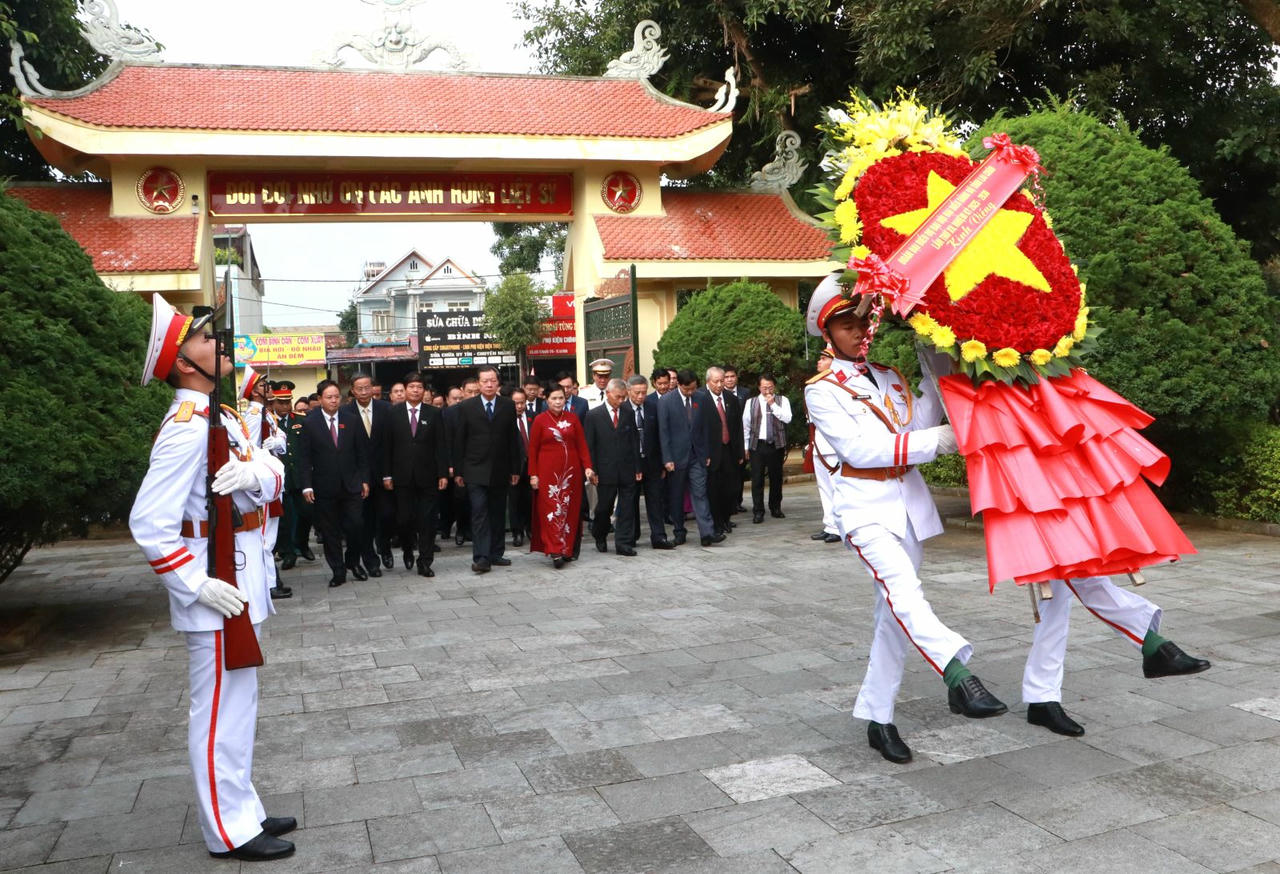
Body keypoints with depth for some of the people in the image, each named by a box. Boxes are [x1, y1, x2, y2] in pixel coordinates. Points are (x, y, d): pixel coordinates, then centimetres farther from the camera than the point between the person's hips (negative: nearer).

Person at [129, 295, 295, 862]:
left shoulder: (216, 417, 11)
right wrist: (196, 586, -24)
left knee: (239, 703, 19)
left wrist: (257, 475, -16)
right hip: (216, 591, -10)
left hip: (241, 582, 10)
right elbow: (149, 523, -25)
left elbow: (274, 473, 7)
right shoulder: (188, 427, -20)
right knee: (221, 710, 2)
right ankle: (229, 831, 16)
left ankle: (243, 809, 32)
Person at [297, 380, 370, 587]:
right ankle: (338, 571, 16)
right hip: (324, 488, -1)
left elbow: (361, 452, 7)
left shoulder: (352, 420, 4)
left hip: (351, 484, 1)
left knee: (356, 526, -3)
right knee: (330, 532, 5)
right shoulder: (310, 423, -1)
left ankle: (353, 562, 21)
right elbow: (304, 457, -2)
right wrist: (306, 485, -9)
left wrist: (364, 480, 2)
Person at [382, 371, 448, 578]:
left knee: (427, 520, 1)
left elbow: (441, 446, 3)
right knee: (403, 519, 2)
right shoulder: (393, 413, 4)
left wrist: (443, 474, -4)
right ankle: (408, 550, 31)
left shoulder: (434, 414, 4)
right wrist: (386, 475, -2)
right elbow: (387, 446, 3)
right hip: (402, 476, 0)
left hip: (427, 476, 0)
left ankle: (424, 563, 10)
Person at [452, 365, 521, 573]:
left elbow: (513, 439, 7)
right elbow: (459, 441, 2)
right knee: (479, 513, -9)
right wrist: (458, 471, -2)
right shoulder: (466, 407, 0)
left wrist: (514, 469, 4)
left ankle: (496, 554, 17)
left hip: (500, 471, 3)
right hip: (475, 471, -2)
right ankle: (481, 557, -10)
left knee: (498, 514, 9)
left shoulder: (508, 406, 5)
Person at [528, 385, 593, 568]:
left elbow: (582, 444, 5)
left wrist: (587, 466, -6)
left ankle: (568, 549, 15)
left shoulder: (573, 419, 6)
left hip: (571, 470, 3)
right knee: (551, 510, -6)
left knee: (570, 510, 6)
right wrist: (533, 474, -4)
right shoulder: (540, 420, 0)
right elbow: (533, 449, 1)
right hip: (548, 471, -2)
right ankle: (555, 551, -8)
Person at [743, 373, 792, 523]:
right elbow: (745, 425, 8)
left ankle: (775, 508, 23)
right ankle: (758, 512, 2)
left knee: (776, 478, 9)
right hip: (757, 445, -1)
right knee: (757, 479, -3)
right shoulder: (751, 402, 6)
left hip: (777, 445, 1)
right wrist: (746, 446, 5)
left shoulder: (782, 400, 5)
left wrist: (773, 404, -13)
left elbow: (787, 418, -10)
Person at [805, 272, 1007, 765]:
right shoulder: (822, 390, -1)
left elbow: (918, 424, 1)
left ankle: (877, 718, 13)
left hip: (908, 500, 6)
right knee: (900, 585, -30)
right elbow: (858, 448, -13)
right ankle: (957, 675, -43)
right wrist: (938, 441, -16)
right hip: (865, 505, -6)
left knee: (895, 611, 6)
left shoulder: (889, 377, 16)